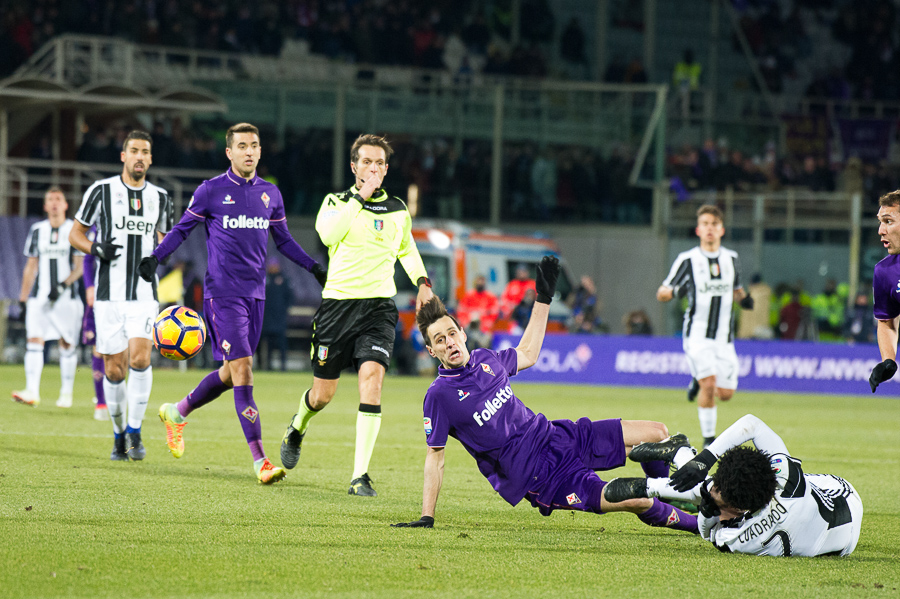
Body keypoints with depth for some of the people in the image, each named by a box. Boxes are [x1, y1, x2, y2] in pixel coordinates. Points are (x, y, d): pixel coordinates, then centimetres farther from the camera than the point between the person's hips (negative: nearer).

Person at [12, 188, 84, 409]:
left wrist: (63, 285, -16)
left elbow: (79, 267, -2)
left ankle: (66, 393, 15)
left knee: (67, 344, 3)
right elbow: (31, 266, 16)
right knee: (34, 340, -13)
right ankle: (32, 392, -21)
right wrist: (23, 297, 13)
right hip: (39, 297, 2)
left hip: (66, 297, -2)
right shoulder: (37, 231, 11)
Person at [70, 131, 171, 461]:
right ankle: (119, 434, 19)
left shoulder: (160, 197, 10)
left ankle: (135, 432, -8)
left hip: (145, 294, 1)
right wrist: (95, 249, -13)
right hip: (109, 294, -1)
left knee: (140, 357, -18)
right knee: (114, 369, 0)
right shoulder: (101, 190, 1)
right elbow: (75, 234, 7)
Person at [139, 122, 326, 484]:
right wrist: (155, 257, -10)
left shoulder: (270, 194, 11)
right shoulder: (211, 191, -2)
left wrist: (313, 267, 14)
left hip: (256, 292, 6)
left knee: (232, 372, 11)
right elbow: (183, 229, 4)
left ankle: (177, 413, 36)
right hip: (222, 292, -6)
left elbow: (283, 239, 22)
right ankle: (260, 460, -15)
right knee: (242, 368, -13)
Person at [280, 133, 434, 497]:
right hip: (338, 302, -1)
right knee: (323, 394, 6)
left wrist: (422, 282, 15)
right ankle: (298, 428, 44)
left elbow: (407, 249, 30)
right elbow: (328, 233, -18)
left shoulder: (397, 210, 12)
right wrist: (360, 197, -17)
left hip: (378, 306, 1)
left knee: (372, 378, -21)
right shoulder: (337, 202, 4)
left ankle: (360, 475, -20)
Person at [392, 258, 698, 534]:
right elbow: (434, 457, -7)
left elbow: (527, 355, 26)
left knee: (657, 433, 3)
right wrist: (426, 518, -10)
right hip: (535, 476, -8)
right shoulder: (439, 395, -13)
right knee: (636, 501, -23)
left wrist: (544, 298, 27)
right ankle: (680, 520, 7)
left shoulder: (486, 359, 6)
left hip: (553, 436, 8)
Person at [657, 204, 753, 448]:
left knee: (725, 393, 0)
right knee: (709, 386, -20)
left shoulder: (731, 258, 9)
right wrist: (673, 291, -24)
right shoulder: (688, 259, -3)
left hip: (724, 336, 4)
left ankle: (698, 381, 32)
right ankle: (708, 437, -5)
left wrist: (743, 298, 2)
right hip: (697, 334, -4)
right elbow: (661, 293, 0)